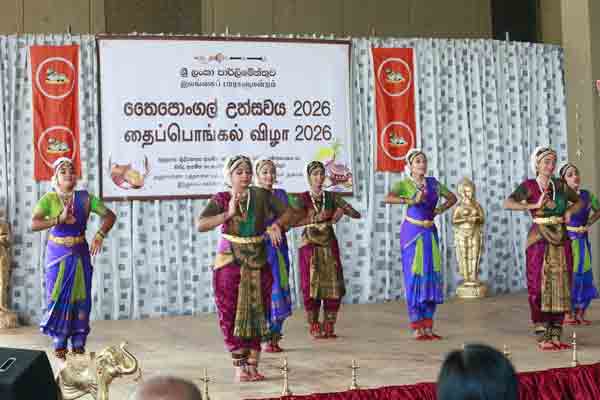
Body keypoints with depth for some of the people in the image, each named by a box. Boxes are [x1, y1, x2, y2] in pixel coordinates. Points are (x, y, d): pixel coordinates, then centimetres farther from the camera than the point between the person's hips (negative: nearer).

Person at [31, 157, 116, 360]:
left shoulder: (85, 197, -2)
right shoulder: (49, 199, -8)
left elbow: (110, 215, -4)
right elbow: (33, 224, -20)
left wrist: (100, 235, -21)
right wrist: (59, 219, -33)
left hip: (80, 254, 2)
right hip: (58, 255, -2)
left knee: (80, 297, 4)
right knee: (59, 298, 1)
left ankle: (78, 343, 14)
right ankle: (59, 343, 12)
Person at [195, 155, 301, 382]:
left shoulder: (261, 195, 2)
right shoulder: (221, 199, -3)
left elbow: (289, 213, 1)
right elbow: (200, 225, -15)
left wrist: (277, 223, -19)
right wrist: (228, 214, -22)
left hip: (258, 263, 2)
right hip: (230, 263, -2)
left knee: (256, 314, 5)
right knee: (232, 314, -1)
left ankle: (252, 365, 14)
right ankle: (239, 366, 9)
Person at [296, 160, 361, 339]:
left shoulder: (331, 197, 8)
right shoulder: (303, 198, 0)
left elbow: (357, 214, 5)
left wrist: (342, 210, -13)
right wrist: (316, 218, -21)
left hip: (329, 247, 3)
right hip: (310, 247, -2)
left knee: (333, 286, -1)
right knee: (311, 287, -4)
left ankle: (329, 327, 8)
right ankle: (314, 327, 6)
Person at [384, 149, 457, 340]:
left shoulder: (433, 182, 10)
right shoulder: (404, 184, -5)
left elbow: (452, 198, 21)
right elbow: (387, 198, -24)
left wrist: (440, 210, 3)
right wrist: (411, 201, -32)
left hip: (430, 233, 5)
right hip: (412, 233, -5)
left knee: (431, 278, 2)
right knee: (414, 278, -4)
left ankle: (428, 328, 9)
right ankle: (416, 329, 1)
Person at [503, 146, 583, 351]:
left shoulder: (560, 185, 9)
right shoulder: (529, 186, -4)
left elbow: (579, 202, 24)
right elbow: (508, 203, -18)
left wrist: (569, 211, 5)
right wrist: (533, 205, -20)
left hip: (561, 240, 4)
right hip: (539, 240, -4)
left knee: (560, 286, 4)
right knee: (540, 286, -3)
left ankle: (556, 335, 11)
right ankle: (542, 336, 2)